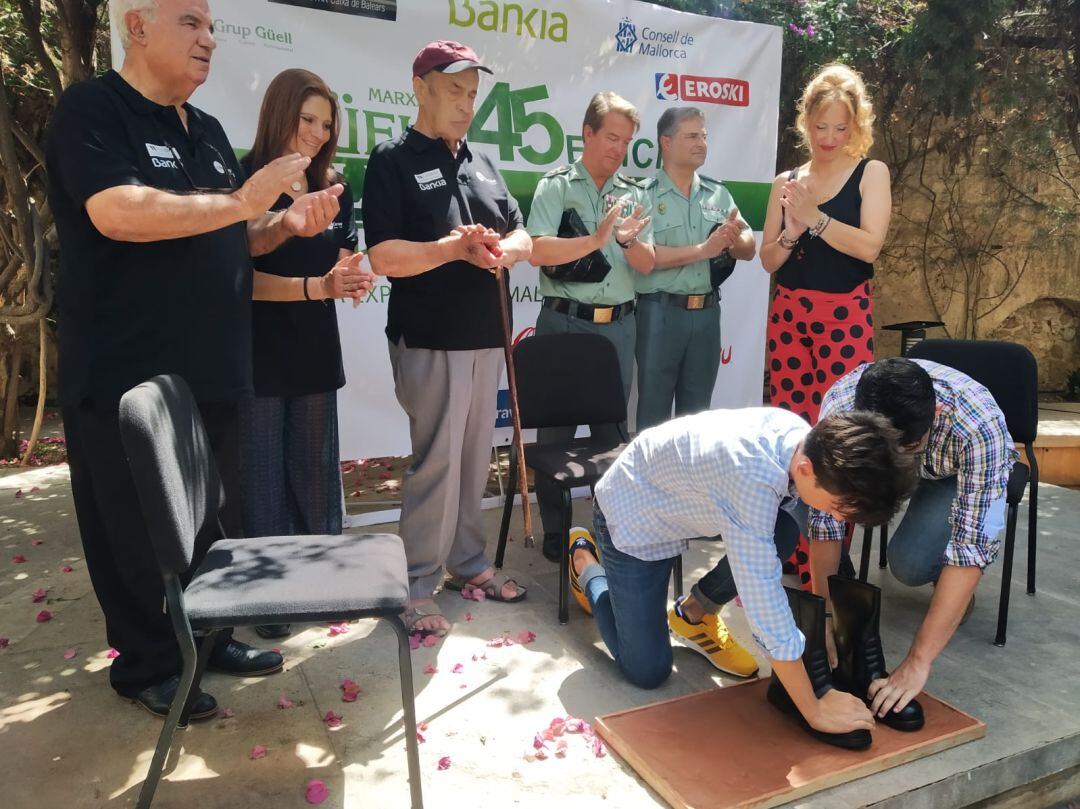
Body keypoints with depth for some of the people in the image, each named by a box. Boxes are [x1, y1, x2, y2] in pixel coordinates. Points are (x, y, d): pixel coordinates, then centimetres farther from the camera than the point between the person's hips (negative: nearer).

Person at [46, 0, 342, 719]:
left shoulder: (208, 132, 16)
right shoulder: (91, 111, -7)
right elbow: (118, 213, -25)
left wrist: (286, 224, 4)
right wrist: (241, 202, -20)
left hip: (210, 369, 8)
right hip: (125, 374, -7)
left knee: (216, 520, 15)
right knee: (136, 530, 7)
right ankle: (148, 664, 24)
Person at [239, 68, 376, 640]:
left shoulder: (334, 188, 9)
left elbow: (343, 264, 9)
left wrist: (353, 280, -15)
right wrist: (316, 286, -26)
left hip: (315, 349, 5)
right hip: (257, 352, -5)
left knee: (315, 470, 12)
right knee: (263, 476, 3)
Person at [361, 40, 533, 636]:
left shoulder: (482, 164, 17)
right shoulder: (394, 160, -4)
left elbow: (522, 235, 14)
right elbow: (384, 257, -14)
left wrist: (503, 250, -8)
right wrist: (457, 247, -21)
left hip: (484, 337, 7)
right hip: (429, 340, -7)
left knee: (474, 459, 12)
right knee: (437, 462, -5)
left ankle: (467, 563, 26)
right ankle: (417, 587, 8)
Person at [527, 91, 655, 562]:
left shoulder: (634, 193, 11)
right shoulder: (556, 186, 0)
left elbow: (647, 264, 5)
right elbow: (537, 252, -14)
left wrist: (629, 240, -15)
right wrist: (595, 239, -21)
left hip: (619, 324, 4)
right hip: (564, 321, -3)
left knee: (613, 424, 10)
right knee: (556, 424, 3)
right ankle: (554, 529, 15)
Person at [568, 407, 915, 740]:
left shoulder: (814, 443, -17)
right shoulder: (751, 479, -42)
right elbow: (765, 601, -37)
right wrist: (815, 710, -27)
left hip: (679, 498, 7)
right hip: (632, 513, -7)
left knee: (783, 535, -16)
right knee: (647, 672, -3)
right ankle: (586, 564, 21)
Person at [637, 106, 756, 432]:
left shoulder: (718, 193, 9)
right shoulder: (645, 195, -6)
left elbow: (749, 249, 8)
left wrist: (734, 241, -15)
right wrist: (703, 249, -19)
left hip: (707, 312, 5)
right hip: (660, 313, -5)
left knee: (698, 411, 15)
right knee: (654, 410, 5)